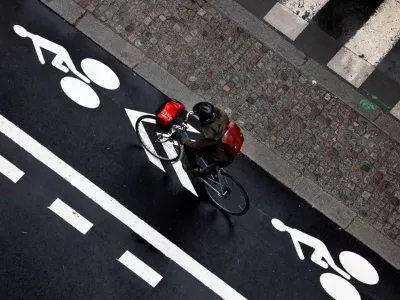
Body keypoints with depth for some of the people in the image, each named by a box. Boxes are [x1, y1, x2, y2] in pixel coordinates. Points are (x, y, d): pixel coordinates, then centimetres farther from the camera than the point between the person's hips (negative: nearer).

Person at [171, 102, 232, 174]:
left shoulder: (209, 134, -37)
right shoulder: (221, 114, -20)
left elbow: (195, 145, -20)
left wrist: (181, 138, -9)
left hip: (222, 159, -7)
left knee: (189, 147, 1)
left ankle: (193, 168, 28)